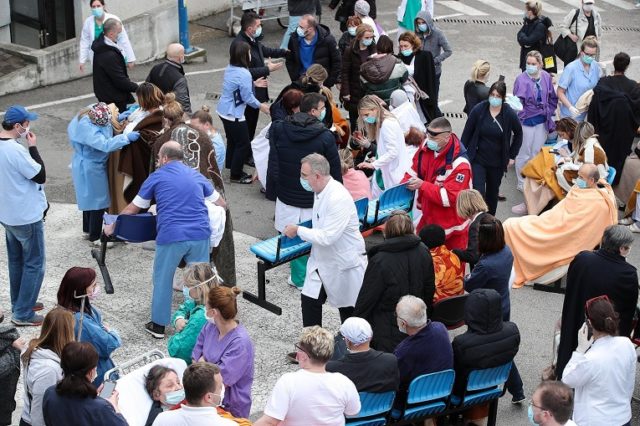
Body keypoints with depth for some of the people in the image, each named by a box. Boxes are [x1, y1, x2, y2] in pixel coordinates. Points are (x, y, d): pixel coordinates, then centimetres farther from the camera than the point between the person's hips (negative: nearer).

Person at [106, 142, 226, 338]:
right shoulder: (196, 175, 17)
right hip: (200, 235, 3)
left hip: (171, 236, -3)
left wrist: (113, 226, 30)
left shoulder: (157, 177, 9)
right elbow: (221, 204, 26)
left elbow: (133, 208, 16)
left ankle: (158, 325, 20)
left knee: (162, 280, 13)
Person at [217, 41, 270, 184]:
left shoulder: (229, 69, 1)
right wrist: (260, 106, -2)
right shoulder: (244, 74, -25)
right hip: (234, 114, -9)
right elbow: (247, 97, -19)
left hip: (223, 111, 9)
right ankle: (236, 175, 14)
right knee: (244, 144, 5)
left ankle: (233, 168, 36)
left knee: (232, 140, 23)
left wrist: (253, 84, 18)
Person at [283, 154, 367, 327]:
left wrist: (298, 230, -20)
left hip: (344, 263, -8)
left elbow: (327, 237, -30)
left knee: (347, 308, 10)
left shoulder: (338, 198, -29)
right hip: (322, 260, 8)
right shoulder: (321, 191, 1)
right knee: (309, 300, 3)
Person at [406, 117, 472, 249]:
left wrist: (422, 185, -30)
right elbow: (415, 170, 7)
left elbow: (449, 197, -28)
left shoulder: (459, 164, -29)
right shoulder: (427, 146, -8)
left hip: (450, 225, -7)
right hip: (428, 217, 7)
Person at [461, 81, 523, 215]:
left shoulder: (510, 114, -10)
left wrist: (512, 156, 6)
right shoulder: (478, 110, -11)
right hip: (477, 160, -2)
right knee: (478, 193, -15)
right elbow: (467, 133, -1)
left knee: (493, 193, 17)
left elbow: (518, 134, 8)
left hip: (497, 163, 2)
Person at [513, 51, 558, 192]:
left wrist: (549, 113, 6)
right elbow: (517, 101, -16)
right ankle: (522, 183, 21)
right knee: (524, 154, 6)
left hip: (542, 122, 4)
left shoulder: (546, 77, -2)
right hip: (526, 121, -4)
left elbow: (553, 98, 11)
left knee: (537, 153, 15)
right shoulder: (521, 79, -15)